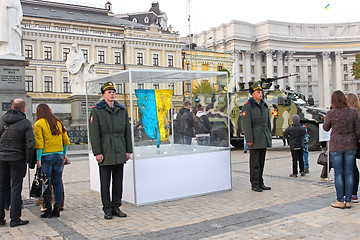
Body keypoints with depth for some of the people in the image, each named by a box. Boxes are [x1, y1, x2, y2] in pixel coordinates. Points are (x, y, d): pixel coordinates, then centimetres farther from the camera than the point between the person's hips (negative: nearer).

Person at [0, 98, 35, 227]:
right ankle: (15, 219, 5)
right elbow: (31, 143, -14)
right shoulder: (25, 123, -7)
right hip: (17, 159, -4)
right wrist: (26, 159, -3)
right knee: (16, 188, 2)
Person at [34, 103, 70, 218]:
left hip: (46, 156, -4)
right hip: (59, 155, 5)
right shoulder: (58, 122, 11)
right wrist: (64, 154, 19)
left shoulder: (38, 124, -4)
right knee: (58, 182, 9)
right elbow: (66, 140, 12)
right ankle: (57, 208, 12)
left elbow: (39, 143, -10)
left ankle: (48, 210, 6)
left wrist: (38, 159, -9)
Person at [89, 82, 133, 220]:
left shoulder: (122, 109, 11)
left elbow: (127, 130, 12)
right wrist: (97, 152, -11)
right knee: (105, 182, 2)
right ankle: (107, 209, 12)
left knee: (118, 180, 9)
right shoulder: (96, 110, 0)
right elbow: (94, 133, -4)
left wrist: (128, 150, 7)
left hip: (119, 151, 4)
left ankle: (116, 207, 20)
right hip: (105, 151, -4)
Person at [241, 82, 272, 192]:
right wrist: (249, 139, -17)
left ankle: (260, 183, 19)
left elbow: (268, 122, 19)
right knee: (255, 162, -3)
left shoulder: (264, 105, 15)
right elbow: (246, 124, -13)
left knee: (261, 161, 11)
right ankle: (254, 184, 5)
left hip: (264, 140, 7)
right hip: (255, 140, -7)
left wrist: (269, 137, 14)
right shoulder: (247, 106, -8)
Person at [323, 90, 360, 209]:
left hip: (336, 146, -3)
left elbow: (325, 128, 5)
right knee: (349, 173, 8)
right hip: (350, 146, 3)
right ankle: (348, 201, 13)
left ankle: (340, 201, 6)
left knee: (338, 173, 3)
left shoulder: (331, 113, -10)